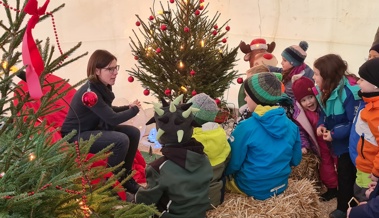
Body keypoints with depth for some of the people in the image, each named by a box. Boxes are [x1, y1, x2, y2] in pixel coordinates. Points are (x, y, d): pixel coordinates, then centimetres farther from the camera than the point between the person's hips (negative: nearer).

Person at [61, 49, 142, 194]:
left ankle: (126, 178, 11)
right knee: (121, 140, -27)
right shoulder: (90, 92, -27)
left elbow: (107, 111, 13)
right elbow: (113, 119, -29)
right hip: (76, 135, -9)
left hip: (93, 129, 9)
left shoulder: (102, 87, -1)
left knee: (133, 133, -2)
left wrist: (128, 107, -3)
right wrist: (134, 110, -12)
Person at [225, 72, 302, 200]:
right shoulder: (292, 126, -6)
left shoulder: (245, 127, -23)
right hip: (281, 186, 6)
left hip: (252, 189, -5)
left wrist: (222, 172, 7)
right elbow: (295, 160, 6)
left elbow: (232, 164, -14)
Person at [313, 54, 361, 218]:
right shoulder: (326, 91, -1)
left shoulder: (348, 93, -29)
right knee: (342, 175, 21)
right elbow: (325, 112, 11)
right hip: (340, 142, 8)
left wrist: (335, 134, -24)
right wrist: (321, 124, -9)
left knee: (347, 177, 4)